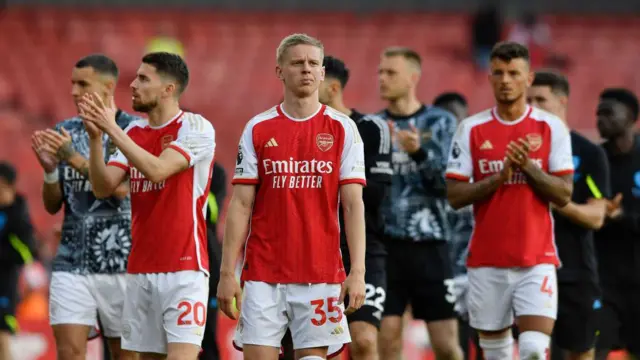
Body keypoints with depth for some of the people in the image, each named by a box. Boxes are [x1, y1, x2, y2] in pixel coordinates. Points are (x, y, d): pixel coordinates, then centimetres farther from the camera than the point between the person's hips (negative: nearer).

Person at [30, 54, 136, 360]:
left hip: (119, 259, -3)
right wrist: (49, 168, -7)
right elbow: (52, 205, 12)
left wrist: (74, 158, -21)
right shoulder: (65, 131, 11)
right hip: (72, 260, 4)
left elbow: (121, 189, -15)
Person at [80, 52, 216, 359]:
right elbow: (103, 187, 3)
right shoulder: (133, 133, 12)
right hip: (140, 268, 7)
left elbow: (157, 170, -21)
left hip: (184, 268, -7)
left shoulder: (196, 128, -7)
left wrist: (112, 128, -19)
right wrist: (95, 136, -10)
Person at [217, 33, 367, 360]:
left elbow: (353, 205, -1)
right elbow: (241, 205, 4)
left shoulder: (342, 129, 3)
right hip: (263, 273, 1)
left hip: (321, 273, -1)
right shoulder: (257, 129, 5)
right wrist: (227, 272, -3)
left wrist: (357, 271, -10)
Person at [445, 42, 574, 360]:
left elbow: (563, 195, -1)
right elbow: (454, 196, -1)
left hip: (537, 259, -2)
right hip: (487, 260, 2)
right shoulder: (472, 129, 4)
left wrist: (528, 166, -16)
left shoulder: (551, 127, 1)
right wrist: (501, 175, -14)